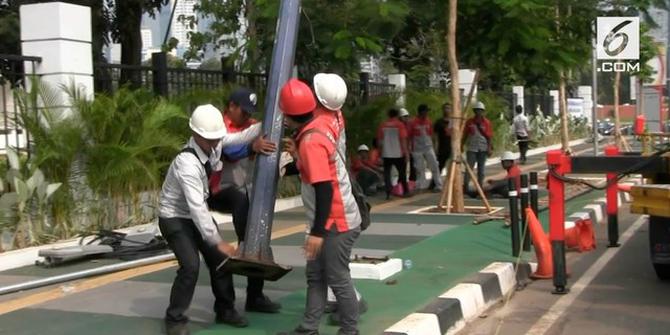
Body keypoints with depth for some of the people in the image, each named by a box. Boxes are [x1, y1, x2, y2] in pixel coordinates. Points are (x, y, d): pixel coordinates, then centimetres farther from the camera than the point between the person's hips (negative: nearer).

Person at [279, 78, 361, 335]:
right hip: (333, 220, 10)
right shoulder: (317, 127, 4)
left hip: (336, 223, -10)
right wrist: (298, 156, 16)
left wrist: (317, 232, -23)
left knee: (338, 279, 1)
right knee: (315, 275, 14)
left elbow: (324, 189, -25)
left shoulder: (310, 141, -22)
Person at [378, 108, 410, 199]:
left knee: (387, 173, 3)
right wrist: (406, 152, -7)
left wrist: (381, 149, 20)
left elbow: (379, 140, 7)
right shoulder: (400, 125, -5)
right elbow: (403, 140, -10)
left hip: (386, 154, 1)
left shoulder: (383, 126, 3)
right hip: (398, 153, -1)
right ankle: (405, 191, 19)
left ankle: (388, 191, -11)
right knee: (402, 172, 12)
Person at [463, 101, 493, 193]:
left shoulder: (486, 122, 1)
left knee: (481, 169, 8)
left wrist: (489, 148, -5)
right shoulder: (469, 122, 2)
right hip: (472, 148, -1)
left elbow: (489, 136, 0)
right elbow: (465, 134, 7)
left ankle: (480, 186, 15)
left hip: (483, 148, 1)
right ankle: (465, 185, -2)